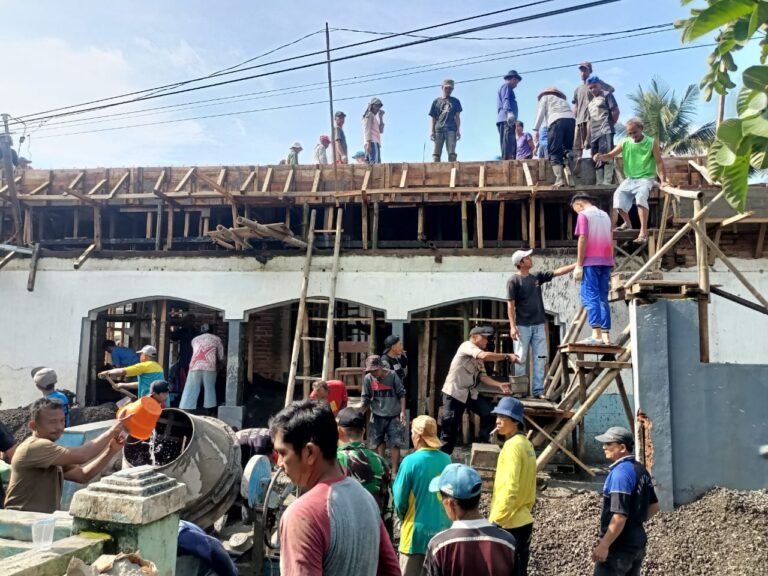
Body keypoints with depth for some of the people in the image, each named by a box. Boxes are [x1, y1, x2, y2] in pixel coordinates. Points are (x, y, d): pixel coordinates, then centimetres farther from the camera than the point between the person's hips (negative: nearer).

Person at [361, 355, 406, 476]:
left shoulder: (392, 376, -10)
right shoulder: (368, 379, -5)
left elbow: (401, 394, -2)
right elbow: (366, 399, 3)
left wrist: (402, 412, -7)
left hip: (394, 416, -2)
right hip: (378, 416, 2)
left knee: (395, 443, 0)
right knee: (379, 443, 11)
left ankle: (394, 472, 8)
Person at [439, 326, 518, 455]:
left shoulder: (479, 358, 14)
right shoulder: (467, 345, -13)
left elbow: (482, 376, 2)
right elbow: (485, 355, -31)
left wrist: (499, 384, -12)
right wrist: (507, 356, -25)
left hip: (471, 393, 8)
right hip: (454, 392, -8)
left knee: (488, 412, -4)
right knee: (450, 426, -4)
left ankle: (483, 444, 10)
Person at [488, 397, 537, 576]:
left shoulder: (513, 445, -18)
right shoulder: (526, 443, 10)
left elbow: (509, 488, -24)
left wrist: (494, 520, -20)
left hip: (509, 524, -9)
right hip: (522, 520, 9)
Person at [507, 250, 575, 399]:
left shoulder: (537, 277, 11)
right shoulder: (513, 280, -5)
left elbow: (558, 272, 12)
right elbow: (510, 305, -9)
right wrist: (512, 326, -15)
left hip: (539, 325, 6)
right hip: (523, 326, -6)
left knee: (540, 359, 4)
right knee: (521, 360, -1)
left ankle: (538, 390, 10)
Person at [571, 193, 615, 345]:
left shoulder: (583, 215, -1)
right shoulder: (605, 215, 19)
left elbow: (583, 239, -10)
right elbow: (610, 242, 17)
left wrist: (578, 265, -10)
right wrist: (609, 265, 20)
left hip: (591, 262, -7)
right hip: (606, 261, 7)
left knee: (590, 297, -8)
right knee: (603, 298, 7)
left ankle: (596, 335, -17)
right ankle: (606, 335, 4)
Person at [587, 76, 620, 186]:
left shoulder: (606, 95, 5)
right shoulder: (590, 103, 25)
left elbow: (616, 111, -3)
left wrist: (610, 125, -2)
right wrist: (589, 137, 13)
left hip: (605, 131, -8)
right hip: (594, 134, 8)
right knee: (597, 158, 4)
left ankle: (607, 181, -20)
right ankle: (599, 183, 5)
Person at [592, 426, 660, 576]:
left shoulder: (620, 473, -22)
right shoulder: (641, 470, 8)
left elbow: (619, 516, -26)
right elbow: (654, 507, 17)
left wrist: (604, 545, -22)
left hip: (619, 546, -9)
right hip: (638, 542, 9)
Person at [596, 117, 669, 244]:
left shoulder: (652, 143, -2)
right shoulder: (625, 143, 6)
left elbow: (659, 162, -3)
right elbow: (611, 155, 3)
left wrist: (663, 180, -11)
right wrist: (600, 157, -20)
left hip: (646, 179, -4)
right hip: (630, 179, 4)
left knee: (641, 195, -34)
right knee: (618, 195, -22)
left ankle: (643, 231, -36)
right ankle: (627, 223, 6)